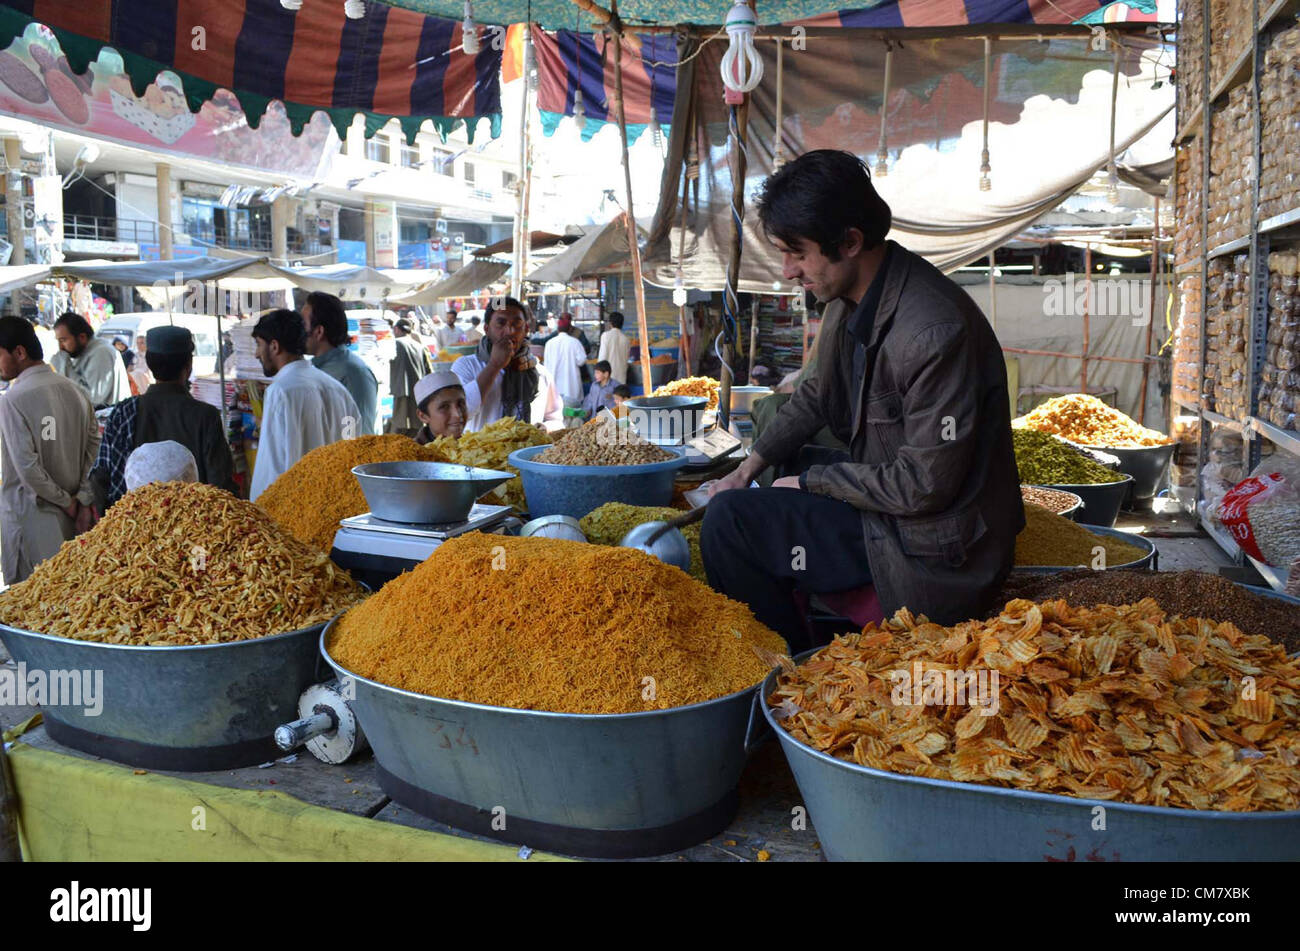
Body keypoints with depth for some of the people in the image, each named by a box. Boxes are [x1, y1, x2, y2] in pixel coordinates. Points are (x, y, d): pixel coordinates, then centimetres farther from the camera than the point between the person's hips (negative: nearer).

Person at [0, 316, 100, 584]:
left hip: (31, 514, -6)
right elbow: (95, 447, 3)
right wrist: (85, 500, 1)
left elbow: (27, 467, -18)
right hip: (74, 515, 6)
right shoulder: (75, 391, 4)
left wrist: (66, 501, -7)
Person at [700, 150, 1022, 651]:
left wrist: (811, 481, -14)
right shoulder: (850, 296, 0)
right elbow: (817, 395, 18)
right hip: (889, 491, 10)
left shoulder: (936, 332, -29)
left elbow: (924, 485, -26)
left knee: (730, 520, -18)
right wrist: (748, 469, 9)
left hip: (933, 551, -9)